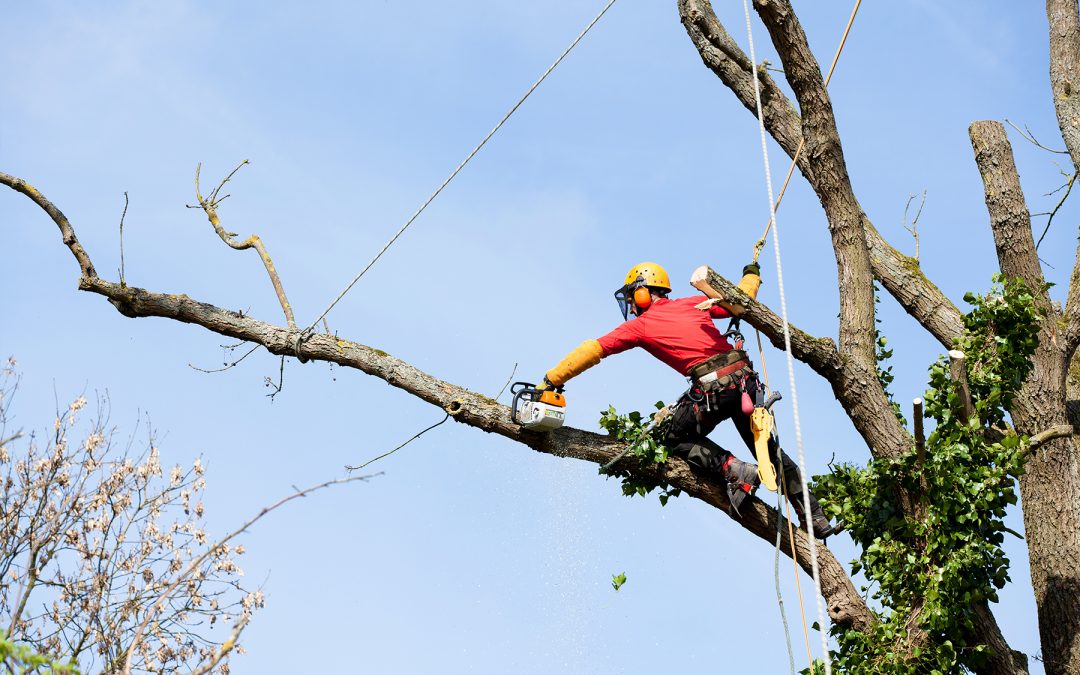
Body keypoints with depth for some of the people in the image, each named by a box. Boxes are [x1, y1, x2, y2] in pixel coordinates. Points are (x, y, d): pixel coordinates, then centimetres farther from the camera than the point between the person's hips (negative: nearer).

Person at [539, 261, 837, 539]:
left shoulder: (639, 325, 9)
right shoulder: (693, 304, 20)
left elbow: (592, 351, 9)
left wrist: (551, 380, 14)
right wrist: (751, 275, 46)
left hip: (712, 387, -6)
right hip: (745, 378, 6)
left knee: (676, 438, 18)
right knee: (768, 449, 18)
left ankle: (735, 471, -4)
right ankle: (816, 518, 15)